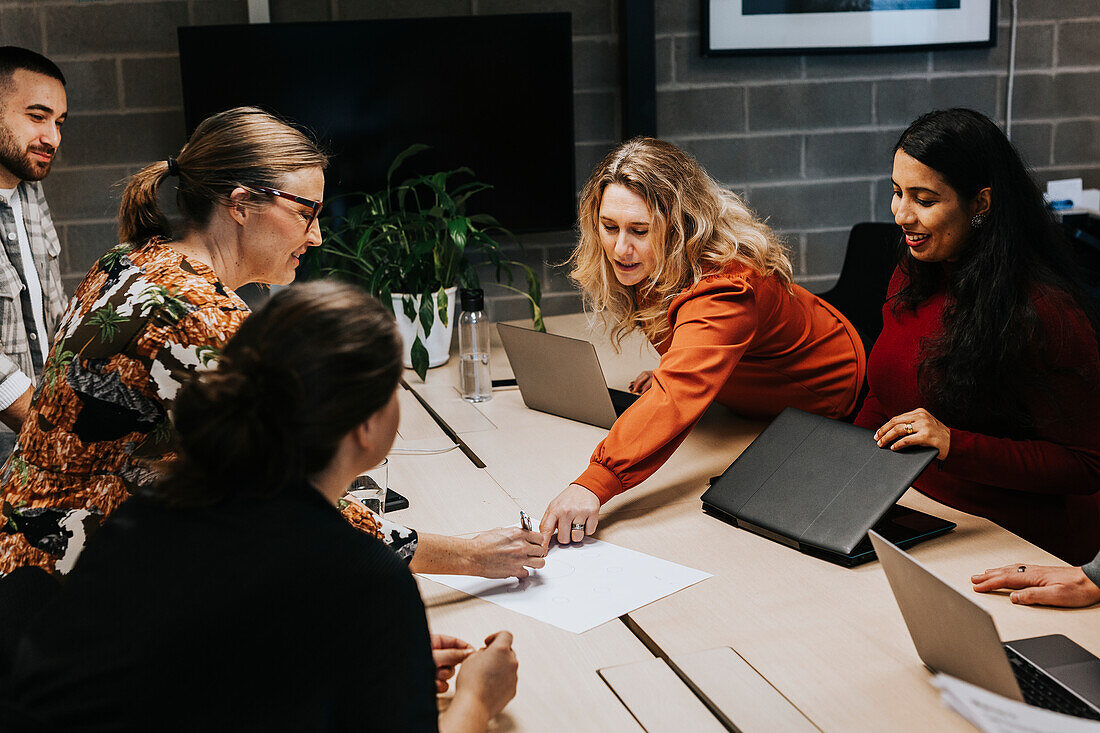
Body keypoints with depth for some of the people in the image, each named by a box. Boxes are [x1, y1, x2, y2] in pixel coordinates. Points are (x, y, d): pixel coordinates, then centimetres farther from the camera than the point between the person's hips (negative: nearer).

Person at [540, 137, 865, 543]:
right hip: (750, 402, 7)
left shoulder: (726, 289, -44)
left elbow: (678, 398, -61)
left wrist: (594, 483, -71)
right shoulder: (650, 263, -17)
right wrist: (674, 365, -9)